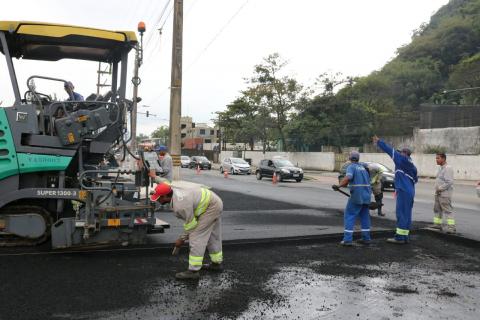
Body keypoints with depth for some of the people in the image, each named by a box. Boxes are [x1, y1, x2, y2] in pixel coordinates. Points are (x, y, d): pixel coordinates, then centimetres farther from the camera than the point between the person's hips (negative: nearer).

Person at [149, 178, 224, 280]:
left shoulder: (180, 205, -28)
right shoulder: (173, 191, -4)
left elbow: (191, 224, -18)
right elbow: (166, 184, 19)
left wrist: (182, 239, -7)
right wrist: (155, 177, 30)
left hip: (211, 207, -10)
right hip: (214, 202, 10)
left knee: (196, 237, -10)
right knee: (212, 236, 20)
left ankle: (193, 271, -8)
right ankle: (217, 263, 34)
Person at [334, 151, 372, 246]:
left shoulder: (351, 167, -4)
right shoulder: (363, 167, 19)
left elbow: (348, 177, -24)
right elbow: (368, 180, 21)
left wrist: (339, 186, -33)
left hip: (357, 195, -7)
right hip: (366, 195, 7)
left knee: (349, 216, -2)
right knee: (365, 216, 16)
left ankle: (347, 239, -8)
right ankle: (366, 238, 19)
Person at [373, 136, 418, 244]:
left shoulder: (403, 159, -5)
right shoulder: (412, 166, 20)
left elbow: (390, 150, -5)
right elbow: (415, 179, 26)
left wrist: (379, 142, 2)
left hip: (404, 191, -9)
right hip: (410, 191, 9)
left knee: (401, 214, -8)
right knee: (406, 214, 10)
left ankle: (400, 237, -7)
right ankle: (405, 237, 14)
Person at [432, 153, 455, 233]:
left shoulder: (448, 168, -16)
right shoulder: (441, 168, 14)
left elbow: (449, 182, -23)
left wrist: (440, 188, -18)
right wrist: (437, 189, 8)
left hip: (445, 194, -10)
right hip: (438, 193, 10)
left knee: (447, 210, -9)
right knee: (437, 209, 15)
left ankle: (451, 227, -8)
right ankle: (438, 224, 24)